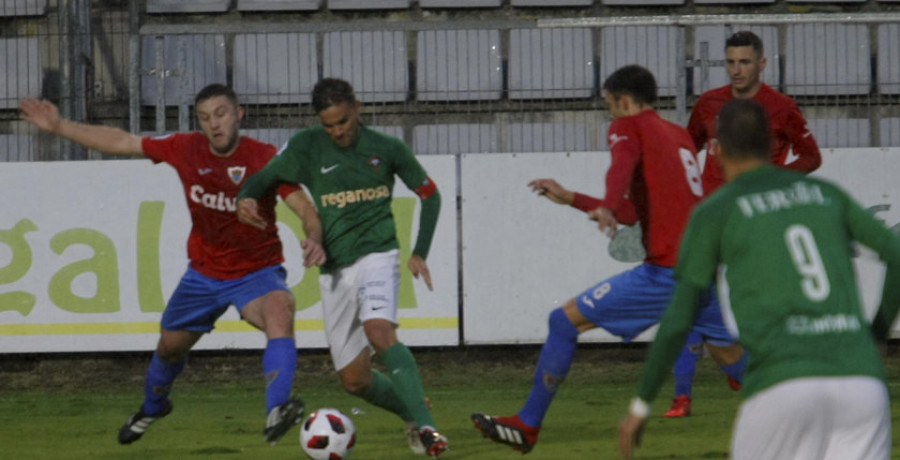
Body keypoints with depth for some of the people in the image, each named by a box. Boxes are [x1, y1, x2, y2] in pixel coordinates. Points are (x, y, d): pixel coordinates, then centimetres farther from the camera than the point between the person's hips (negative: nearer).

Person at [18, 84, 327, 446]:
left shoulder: (265, 158, -19)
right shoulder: (186, 149, -8)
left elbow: (305, 209, -24)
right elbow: (121, 143, 1)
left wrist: (313, 239, -47)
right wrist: (59, 127, 1)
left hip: (256, 273, -5)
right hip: (204, 274, 5)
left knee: (280, 310, -37)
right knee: (170, 345, 20)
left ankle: (277, 411, -51)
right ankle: (153, 407, 54)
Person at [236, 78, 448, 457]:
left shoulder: (387, 149, 0)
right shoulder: (306, 148, 1)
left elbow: (429, 195, 11)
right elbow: (264, 178, 6)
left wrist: (420, 253, 3)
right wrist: (245, 199, -19)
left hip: (376, 255, -3)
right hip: (334, 269, 3)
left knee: (379, 331, -33)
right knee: (354, 380, 3)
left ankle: (425, 426, -37)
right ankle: (412, 414, 29)